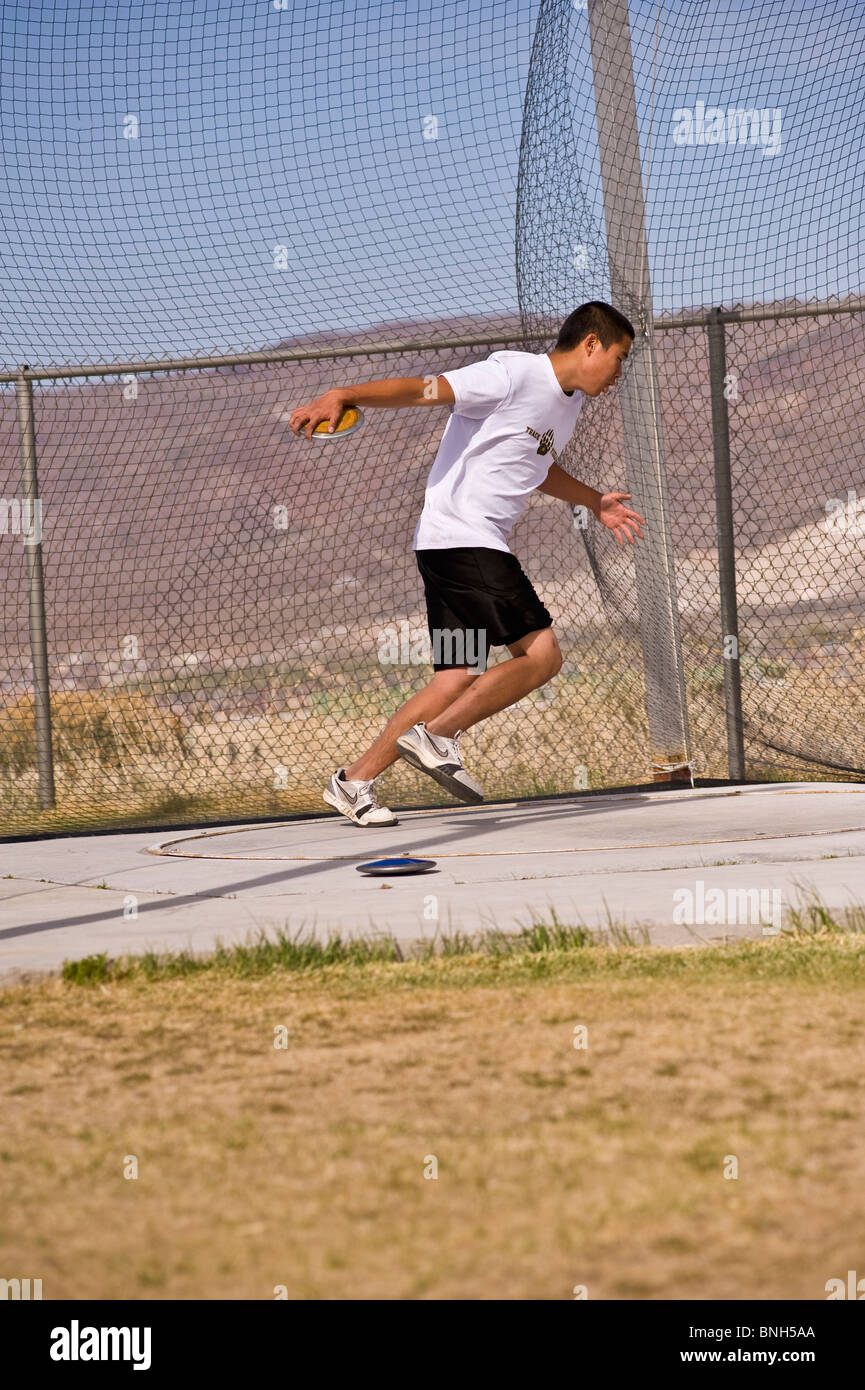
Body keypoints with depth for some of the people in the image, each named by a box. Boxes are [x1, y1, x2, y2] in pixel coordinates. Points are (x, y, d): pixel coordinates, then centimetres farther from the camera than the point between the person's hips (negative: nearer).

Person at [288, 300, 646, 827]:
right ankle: (437, 735, -13)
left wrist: (596, 503, 40)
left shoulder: (570, 400, 19)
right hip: (459, 535, -9)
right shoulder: (513, 374, -11)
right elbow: (423, 388, -18)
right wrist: (341, 396, -29)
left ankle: (356, 781, 5)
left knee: (457, 680, 2)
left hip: (483, 547, 9)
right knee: (541, 654, -15)